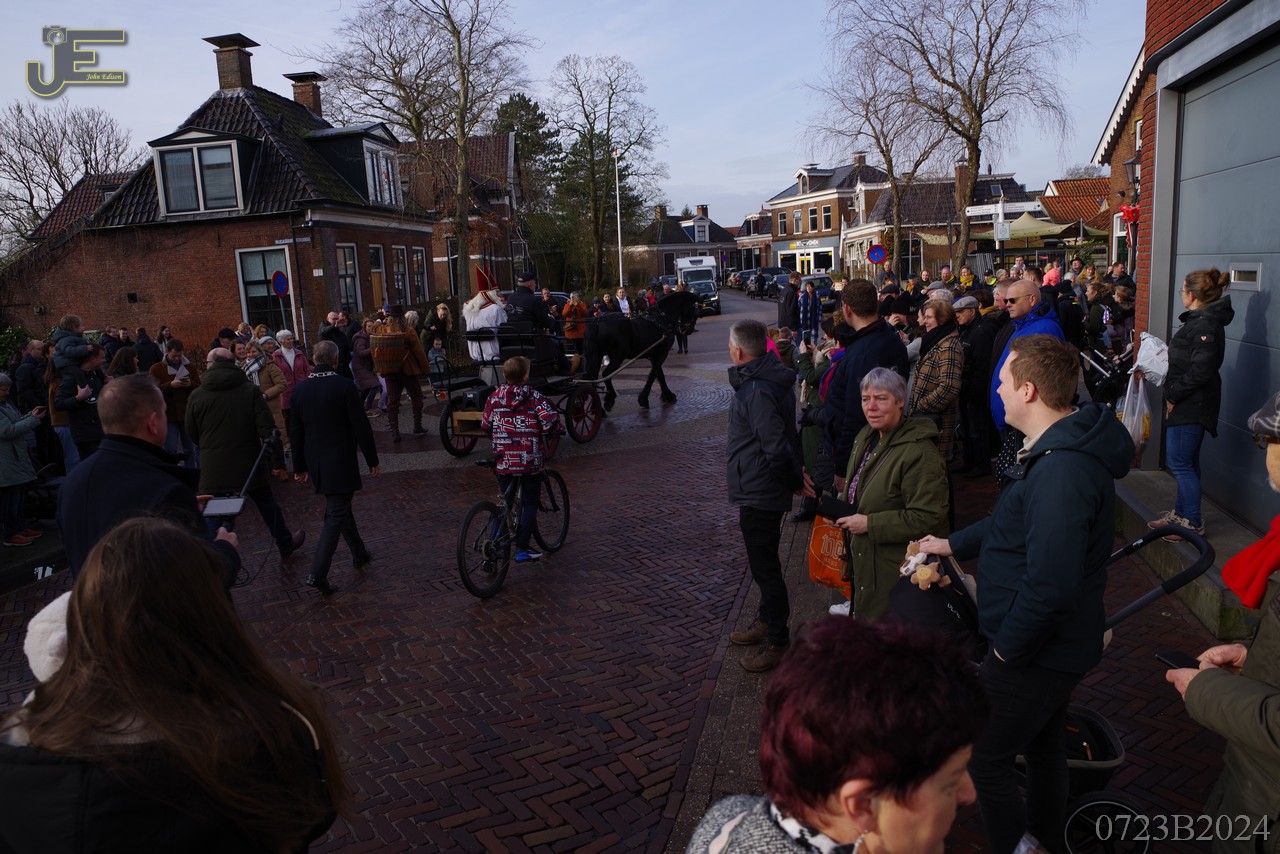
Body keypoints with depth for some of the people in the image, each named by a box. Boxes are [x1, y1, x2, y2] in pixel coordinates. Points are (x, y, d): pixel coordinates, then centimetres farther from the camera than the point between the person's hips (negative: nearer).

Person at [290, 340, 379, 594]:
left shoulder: (300, 390, 2)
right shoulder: (345, 386, -14)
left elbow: (296, 431, 8)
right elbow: (360, 426, -13)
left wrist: (300, 466, 17)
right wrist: (372, 460, -4)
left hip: (316, 462, 6)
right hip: (340, 461, -6)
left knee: (339, 507, 21)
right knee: (336, 516, -3)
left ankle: (359, 554, 34)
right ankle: (318, 573, -10)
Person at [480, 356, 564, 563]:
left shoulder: (494, 398, 1)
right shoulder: (535, 398, -10)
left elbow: (485, 425, 9)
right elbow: (550, 422, -20)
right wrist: (559, 429, 2)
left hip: (503, 461, 4)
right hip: (530, 461, -3)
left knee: (505, 501, 19)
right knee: (530, 503, 7)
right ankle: (522, 549, 2)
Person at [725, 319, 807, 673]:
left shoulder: (757, 391, -26)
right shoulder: (773, 380, 7)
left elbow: (777, 448, -29)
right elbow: (785, 438, 14)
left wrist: (794, 478, -14)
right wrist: (796, 474, 14)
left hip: (758, 494, -10)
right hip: (761, 492, 10)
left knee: (765, 567, 3)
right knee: (764, 563, 23)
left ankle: (777, 642, 16)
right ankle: (767, 621, 40)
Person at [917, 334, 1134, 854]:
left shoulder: (1061, 470, -31)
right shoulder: (1062, 447, 4)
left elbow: (1049, 585, -35)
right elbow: (1014, 522, 19)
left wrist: (1007, 647, -22)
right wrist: (954, 544, 23)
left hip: (1033, 654, -11)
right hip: (1057, 646, 11)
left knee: (984, 761, 3)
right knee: (1043, 747, 27)